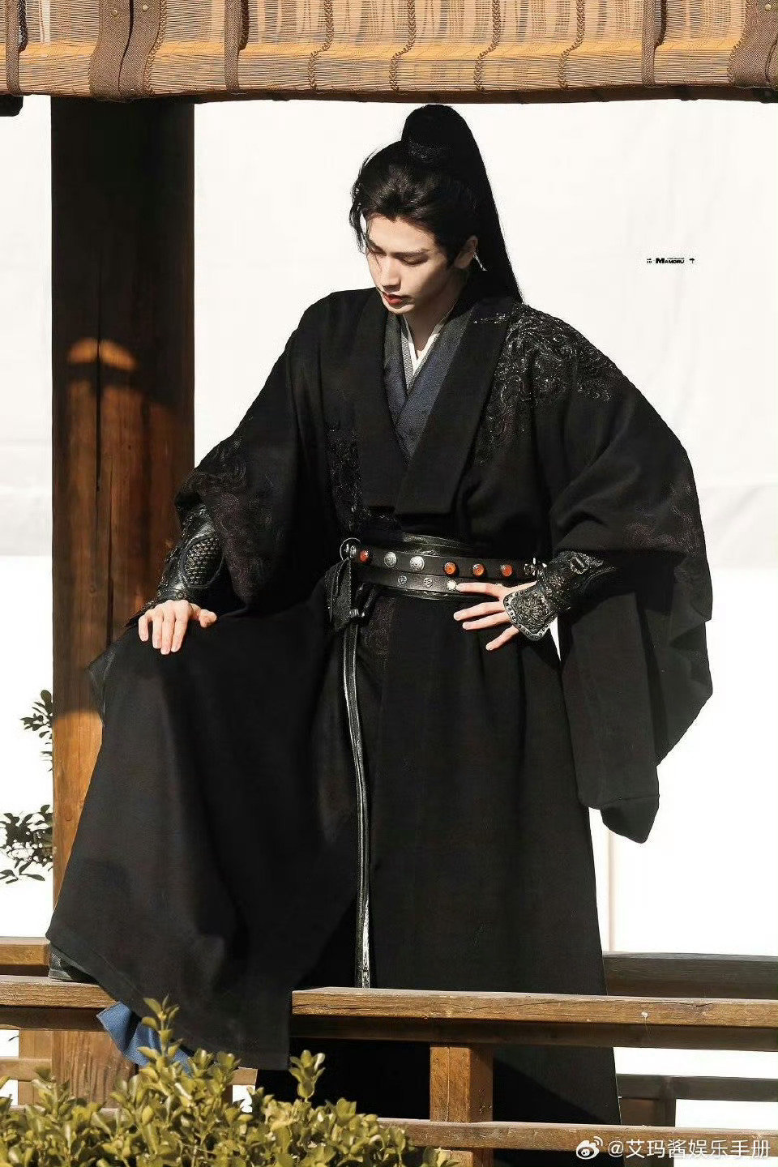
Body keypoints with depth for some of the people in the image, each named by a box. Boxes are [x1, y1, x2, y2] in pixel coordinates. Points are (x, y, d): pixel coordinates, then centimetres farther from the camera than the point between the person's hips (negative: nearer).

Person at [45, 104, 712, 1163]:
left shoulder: (533, 354, -7)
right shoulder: (335, 337, 3)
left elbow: (647, 476, -7)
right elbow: (252, 472, -2)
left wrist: (548, 591, -9)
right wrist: (185, 588, -16)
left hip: (474, 676, -4)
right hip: (344, 648, 4)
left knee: (476, 926, -4)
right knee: (177, 681, -19)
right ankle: (152, 972, -23)